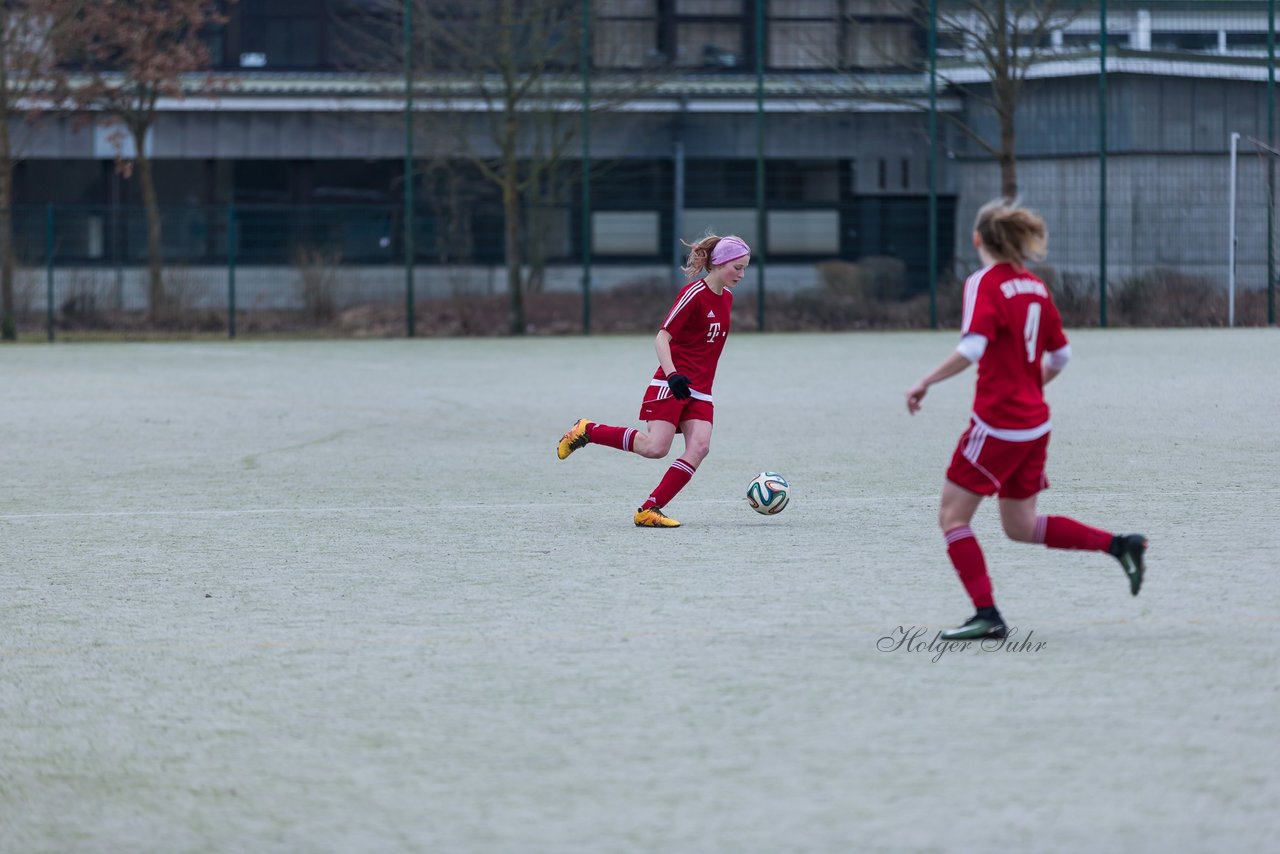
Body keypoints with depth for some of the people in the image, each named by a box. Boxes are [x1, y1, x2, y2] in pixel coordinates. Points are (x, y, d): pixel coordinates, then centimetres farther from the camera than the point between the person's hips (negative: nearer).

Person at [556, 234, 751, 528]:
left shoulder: (726, 297, 12)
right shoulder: (693, 294, -13)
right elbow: (661, 338, -16)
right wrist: (672, 374, -30)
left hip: (699, 392, 8)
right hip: (671, 384, -8)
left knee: (699, 448, -13)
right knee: (655, 447, -18)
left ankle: (649, 510, -12)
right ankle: (586, 431, 3)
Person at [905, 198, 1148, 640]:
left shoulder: (985, 284, -12)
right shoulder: (1035, 287, 10)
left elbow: (971, 349, -26)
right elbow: (1060, 355, 15)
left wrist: (925, 382, -19)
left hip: (997, 422, -8)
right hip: (1035, 423, 8)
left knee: (953, 516, 2)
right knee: (1021, 525, 18)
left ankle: (987, 616, -5)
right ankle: (1119, 545, 8)